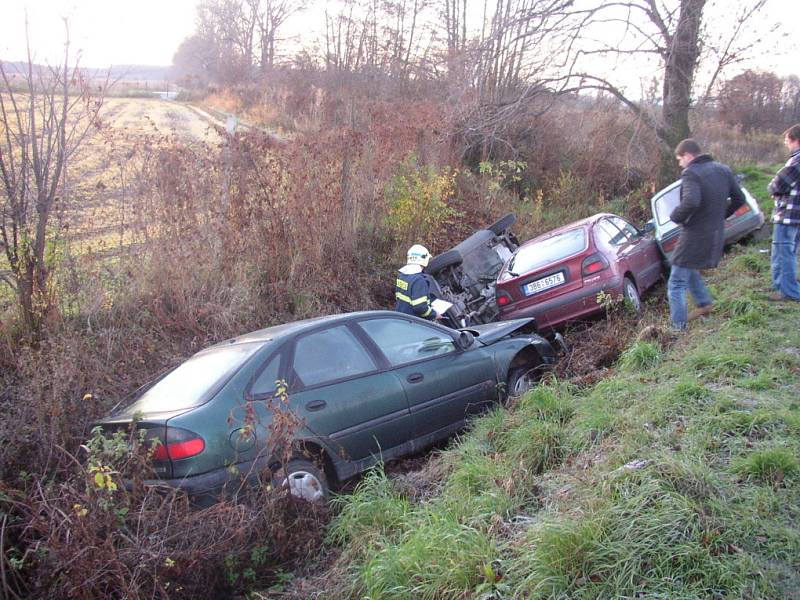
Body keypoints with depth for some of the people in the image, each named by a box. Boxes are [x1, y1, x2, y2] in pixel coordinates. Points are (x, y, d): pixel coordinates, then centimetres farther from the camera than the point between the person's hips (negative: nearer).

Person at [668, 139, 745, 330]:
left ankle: (678, 327, 1)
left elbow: (691, 202, -34)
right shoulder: (723, 170, 8)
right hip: (717, 235, 8)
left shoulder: (691, 173, -17)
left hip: (695, 236, -8)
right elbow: (739, 199, 13)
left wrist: (675, 216, -16)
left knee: (676, 284, 1)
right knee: (690, 270, 32)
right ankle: (705, 302, 32)